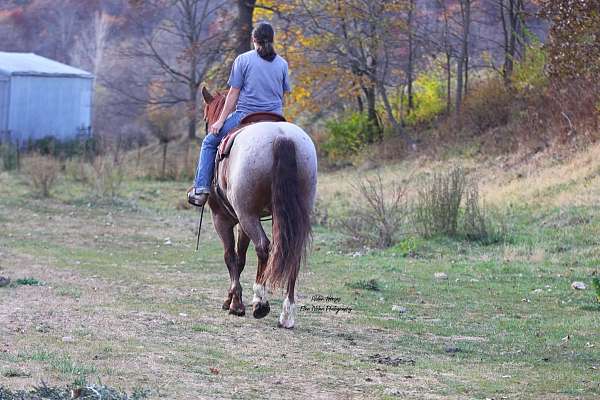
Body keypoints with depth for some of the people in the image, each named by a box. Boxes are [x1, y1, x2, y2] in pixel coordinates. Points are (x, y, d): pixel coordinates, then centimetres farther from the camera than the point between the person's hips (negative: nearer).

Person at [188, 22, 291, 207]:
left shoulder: (243, 60, -4)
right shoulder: (282, 63, 6)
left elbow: (233, 93, -4)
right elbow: (283, 94, 13)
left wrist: (221, 121, 1)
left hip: (245, 115, -3)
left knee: (210, 142, 14)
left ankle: (201, 188, 5)